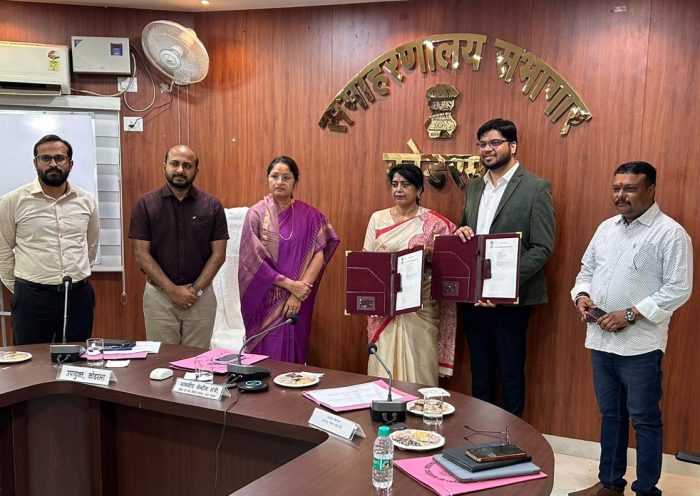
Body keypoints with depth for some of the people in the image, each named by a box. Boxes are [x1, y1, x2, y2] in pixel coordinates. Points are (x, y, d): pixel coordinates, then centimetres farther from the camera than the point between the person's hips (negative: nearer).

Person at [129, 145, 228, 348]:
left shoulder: (212, 206, 1)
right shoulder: (145, 204, -2)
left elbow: (218, 253, 1)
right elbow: (142, 254, -4)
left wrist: (196, 289, -8)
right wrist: (172, 290, -11)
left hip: (201, 296, 1)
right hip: (159, 295, -1)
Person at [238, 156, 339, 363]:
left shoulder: (308, 215, 2)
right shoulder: (256, 214, -2)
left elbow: (319, 255, -4)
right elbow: (253, 260, -8)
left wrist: (298, 293, -13)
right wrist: (290, 284, -13)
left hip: (297, 300, 1)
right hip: (265, 301, -1)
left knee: (292, 355, 7)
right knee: (266, 356, 2)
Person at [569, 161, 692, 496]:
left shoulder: (670, 234, -10)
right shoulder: (606, 228, 11)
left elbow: (678, 289, -14)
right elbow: (587, 270, 18)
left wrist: (631, 314, -19)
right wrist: (581, 295, -3)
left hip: (640, 343, -6)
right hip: (600, 339, 6)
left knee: (644, 419, 5)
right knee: (610, 414, 17)